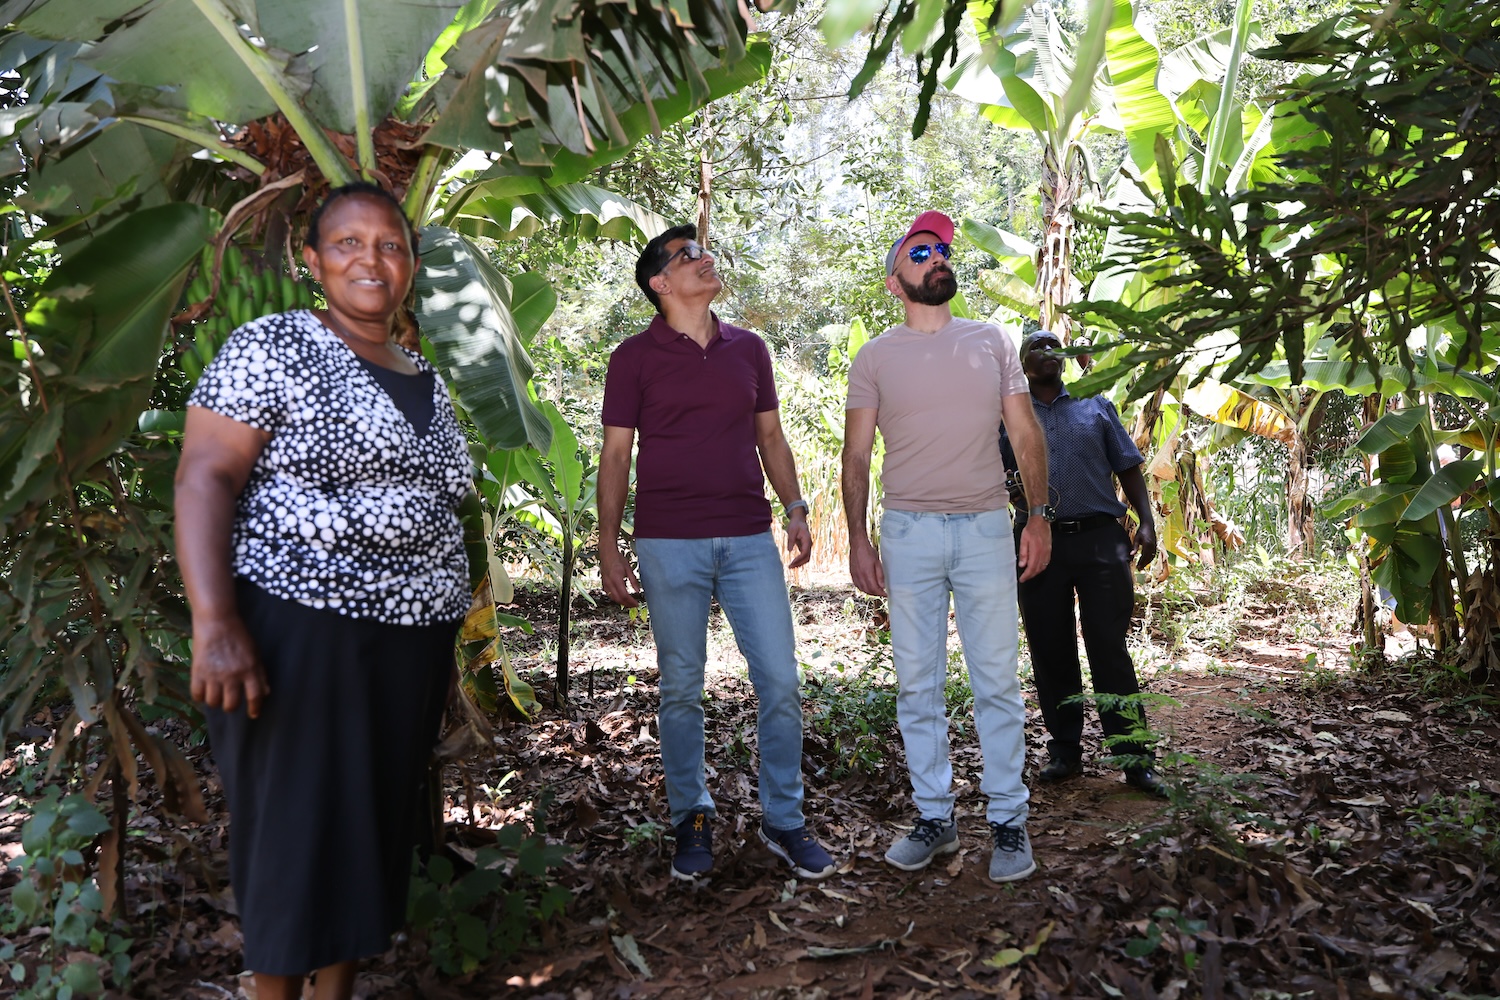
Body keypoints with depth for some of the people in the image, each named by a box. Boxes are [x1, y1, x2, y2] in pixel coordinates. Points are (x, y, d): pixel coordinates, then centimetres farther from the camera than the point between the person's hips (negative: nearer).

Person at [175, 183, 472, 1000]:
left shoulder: (426, 380, 15)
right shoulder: (272, 347, -4)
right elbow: (203, 478, -11)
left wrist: (447, 638, 16)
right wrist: (214, 623, -22)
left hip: (412, 643, 6)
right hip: (300, 634, -6)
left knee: (378, 820, 13)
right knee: (294, 828, 3)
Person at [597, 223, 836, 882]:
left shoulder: (749, 348, 13)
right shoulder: (635, 357, 2)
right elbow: (616, 455, 2)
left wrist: (795, 508, 5)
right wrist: (608, 546, -3)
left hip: (749, 538, 3)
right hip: (669, 543, -2)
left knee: (780, 681, 1)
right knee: (681, 689, 6)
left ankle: (783, 821, 16)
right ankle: (691, 820, 23)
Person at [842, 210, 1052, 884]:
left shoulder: (991, 342, 10)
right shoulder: (876, 357, 6)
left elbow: (1027, 435, 9)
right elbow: (856, 456, 6)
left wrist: (1040, 517, 1)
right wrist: (857, 539, -2)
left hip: (986, 528, 0)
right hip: (908, 531, 0)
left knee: (998, 682, 1)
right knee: (918, 684, 5)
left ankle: (1008, 821, 13)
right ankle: (934, 818, 18)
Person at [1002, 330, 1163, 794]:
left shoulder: (1096, 406, 14)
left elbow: (1128, 468, 13)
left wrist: (1146, 522, 0)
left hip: (1099, 537, -1)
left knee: (1110, 648, -2)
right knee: (1050, 651, 5)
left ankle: (1133, 756, 3)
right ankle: (1065, 749, 18)